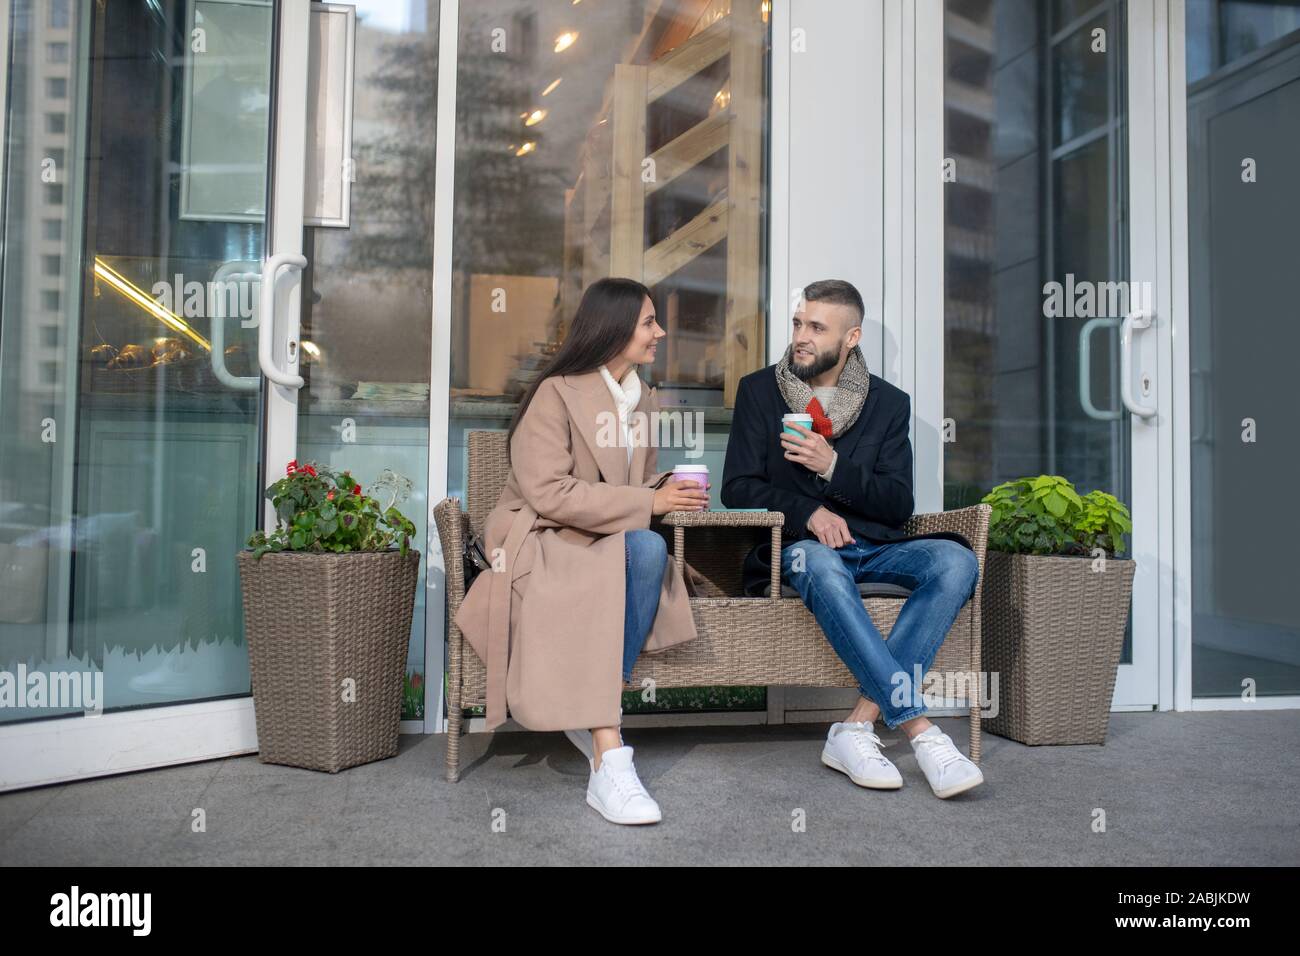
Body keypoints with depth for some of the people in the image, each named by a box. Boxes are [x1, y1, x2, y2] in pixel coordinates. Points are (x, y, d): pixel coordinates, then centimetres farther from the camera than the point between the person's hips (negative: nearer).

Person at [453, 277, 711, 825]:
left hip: (612, 541, 6)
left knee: (650, 551, -30)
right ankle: (610, 763, -34)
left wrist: (670, 491, -3)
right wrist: (648, 503, -20)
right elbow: (549, 494, -19)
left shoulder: (646, 401, 15)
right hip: (541, 540, -6)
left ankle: (594, 719, -23)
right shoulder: (557, 394, -9)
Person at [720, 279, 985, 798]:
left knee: (957, 560, -26)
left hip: (874, 546, 3)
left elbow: (899, 503, 4)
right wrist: (807, 512, -15)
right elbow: (737, 487, 1)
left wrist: (833, 466, -12)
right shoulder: (758, 390, 7)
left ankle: (859, 725, -30)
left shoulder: (889, 403, 10)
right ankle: (919, 727, -36)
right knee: (821, 565, -39)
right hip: (799, 543, -3)